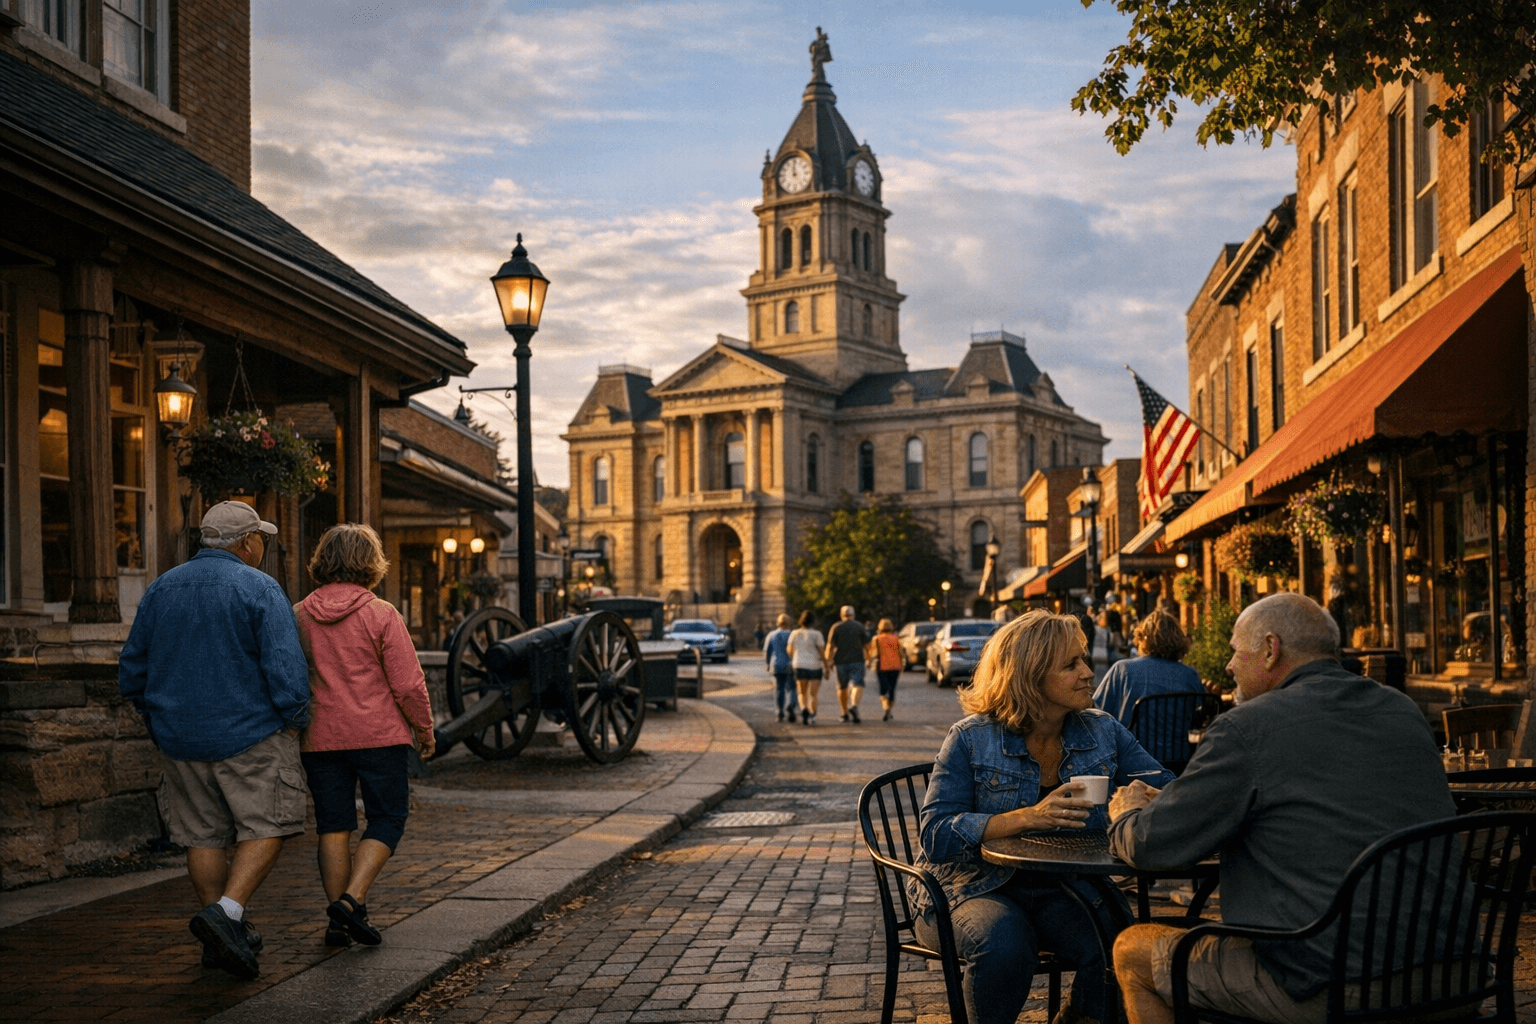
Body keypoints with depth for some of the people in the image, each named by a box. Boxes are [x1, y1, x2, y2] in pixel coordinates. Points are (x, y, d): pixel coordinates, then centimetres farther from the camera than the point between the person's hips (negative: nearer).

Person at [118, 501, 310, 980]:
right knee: (265, 827, 4)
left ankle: (221, 939, 16)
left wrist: (160, 718, 23)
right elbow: (285, 667, -17)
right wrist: (294, 722, -4)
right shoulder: (260, 589, -10)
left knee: (204, 834, 12)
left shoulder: (160, 589, 8)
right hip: (249, 734, -5)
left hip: (180, 740, 6)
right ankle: (227, 911, -14)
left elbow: (132, 670, 12)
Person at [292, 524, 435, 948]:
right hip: (379, 736, -4)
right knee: (387, 819, 8)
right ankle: (352, 900, -7)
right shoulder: (381, 615, -9)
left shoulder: (299, 615, 2)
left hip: (320, 738, 4)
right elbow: (408, 684, -9)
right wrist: (425, 728, 5)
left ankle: (338, 921, 12)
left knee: (333, 828, 10)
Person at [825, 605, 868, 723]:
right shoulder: (859, 627, 5)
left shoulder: (836, 628, 2)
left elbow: (830, 646, -4)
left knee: (842, 687, 11)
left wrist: (828, 661, 0)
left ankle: (845, 713, 16)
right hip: (857, 660, -1)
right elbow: (866, 644, 7)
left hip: (840, 661, 1)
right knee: (857, 684, -7)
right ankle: (854, 705, -33)